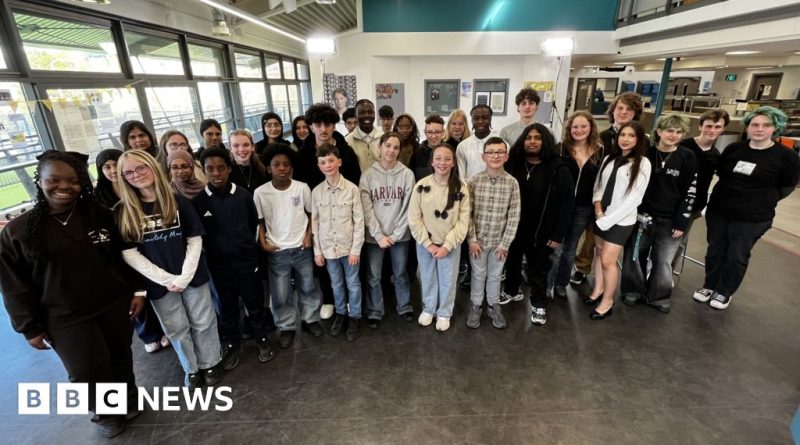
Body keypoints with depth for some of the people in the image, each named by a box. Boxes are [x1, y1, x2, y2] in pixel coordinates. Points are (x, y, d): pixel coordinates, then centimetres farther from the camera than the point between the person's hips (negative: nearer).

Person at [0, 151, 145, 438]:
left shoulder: (99, 215, -4)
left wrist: (137, 290, 0)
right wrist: (29, 327, 0)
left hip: (115, 305, 1)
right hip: (66, 319, -1)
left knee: (120, 358, 17)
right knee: (88, 373, 5)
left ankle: (129, 401, 42)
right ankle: (104, 414, 34)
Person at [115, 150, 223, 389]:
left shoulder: (178, 202, -5)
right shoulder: (124, 212, -3)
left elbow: (195, 240, -5)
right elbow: (129, 253, -6)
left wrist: (185, 275, -14)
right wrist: (166, 279, -14)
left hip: (192, 277, -1)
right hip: (158, 283, 1)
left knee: (203, 323, 12)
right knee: (177, 329, 14)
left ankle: (211, 363, 33)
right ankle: (191, 369, 35)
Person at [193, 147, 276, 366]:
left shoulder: (243, 195, -7)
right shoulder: (198, 201, -7)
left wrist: (244, 245, 7)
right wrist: (211, 251, 2)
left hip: (246, 260, 0)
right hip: (218, 264, 0)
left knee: (255, 302, 12)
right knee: (226, 307, 16)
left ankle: (261, 339, 33)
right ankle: (232, 344, 35)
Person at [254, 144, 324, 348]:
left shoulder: (302, 188, -8)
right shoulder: (260, 192, -9)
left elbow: (311, 214, 4)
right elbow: (260, 221, 3)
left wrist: (309, 235, -7)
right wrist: (263, 242, -8)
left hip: (302, 248, 1)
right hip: (276, 252, -1)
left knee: (308, 287, 16)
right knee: (281, 294, 10)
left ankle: (310, 319, 38)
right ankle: (287, 327, 32)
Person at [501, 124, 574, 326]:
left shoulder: (558, 169, -11)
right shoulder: (512, 164, -3)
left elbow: (567, 203, -10)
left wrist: (558, 234, -12)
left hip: (541, 231, -3)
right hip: (512, 226, 3)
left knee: (538, 268, 12)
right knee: (512, 262, 21)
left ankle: (538, 304, 32)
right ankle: (512, 291, 45)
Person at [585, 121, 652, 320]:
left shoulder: (642, 163, -8)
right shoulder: (609, 158, 6)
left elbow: (635, 198, -13)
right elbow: (598, 186, 8)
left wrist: (608, 219, -15)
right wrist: (598, 210, -8)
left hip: (621, 220, -5)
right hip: (601, 216, 5)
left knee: (608, 261, -4)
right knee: (599, 253, 13)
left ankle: (608, 301, 13)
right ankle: (598, 290, 31)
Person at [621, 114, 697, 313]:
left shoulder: (687, 158, -3)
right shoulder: (646, 153, -2)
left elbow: (689, 192, -3)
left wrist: (681, 222, -6)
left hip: (670, 220, 0)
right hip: (642, 214, 1)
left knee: (663, 260, 8)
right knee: (635, 255, 9)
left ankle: (658, 296, 25)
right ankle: (633, 290, 26)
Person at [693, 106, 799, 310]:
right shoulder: (734, 148, 1)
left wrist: (760, 201, -2)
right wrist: (731, 192, 9)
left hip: (752, 218, -3)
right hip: (717, 211, 3)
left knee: (737, 257, 8)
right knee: (715, 251, 13)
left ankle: (724, 292, 25)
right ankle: (710, 285, 29)